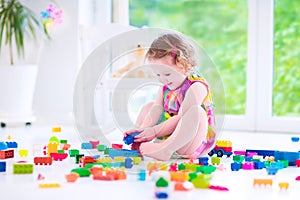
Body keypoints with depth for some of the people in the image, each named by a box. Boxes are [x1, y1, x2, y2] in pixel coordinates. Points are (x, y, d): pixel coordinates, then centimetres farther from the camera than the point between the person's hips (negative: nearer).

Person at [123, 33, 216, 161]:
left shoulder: (197, 87, -18)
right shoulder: (164, 88, 7)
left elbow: (182, 118, -25)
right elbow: (155, 112, -5)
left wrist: (155, 131, -29)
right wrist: (144, 129, -24)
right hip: (167, 136, 7)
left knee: (196, 111, -35)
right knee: (150, 106, 11)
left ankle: (165, 149, -44)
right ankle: (137, 142, -2)